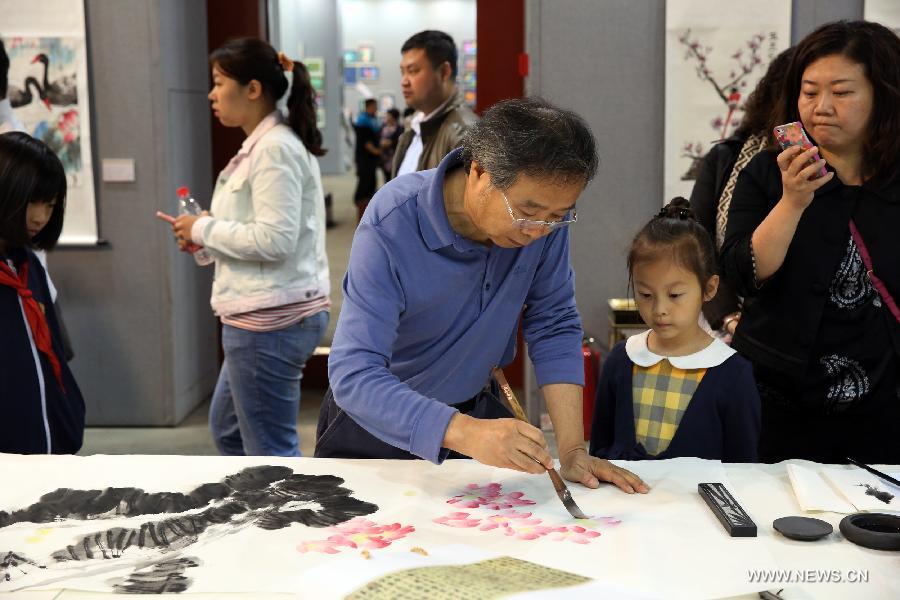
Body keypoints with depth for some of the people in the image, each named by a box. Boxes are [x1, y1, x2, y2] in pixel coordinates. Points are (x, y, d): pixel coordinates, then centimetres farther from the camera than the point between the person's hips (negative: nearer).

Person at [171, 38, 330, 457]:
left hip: (270, 318, -11)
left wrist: (204, 228, -11)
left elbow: (275, 239, -24)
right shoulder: (263, 144, 15)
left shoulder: (274, 148, -16)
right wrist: (206, 232, 5)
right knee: (228, 429, 24)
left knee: (271, 450, 1)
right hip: (265, 313, 11)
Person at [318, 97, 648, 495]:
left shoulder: (546, 211, -16)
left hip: (477, 407, 2)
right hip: (381, 427, -2)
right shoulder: (391, 226, -29)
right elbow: (354, 375, -34)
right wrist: (466, 433, -48)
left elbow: (553, 327, -9)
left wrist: (571, 450, -18)